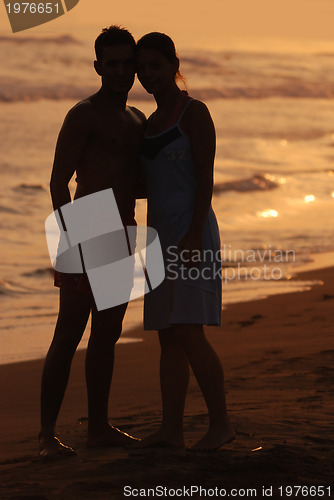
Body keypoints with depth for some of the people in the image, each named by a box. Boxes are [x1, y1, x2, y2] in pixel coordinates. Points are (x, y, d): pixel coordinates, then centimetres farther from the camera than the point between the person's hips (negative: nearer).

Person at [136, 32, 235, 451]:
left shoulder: (194, 113, -6)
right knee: (168, 337, 4)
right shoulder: (152, 122, 17)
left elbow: (205, 178, -13)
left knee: (188, 333, -13)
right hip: (162, 233, 8)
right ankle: (171, 429, 5)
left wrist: (193, 237, -20)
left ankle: (220, 423, -5)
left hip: (191, 231, -8)